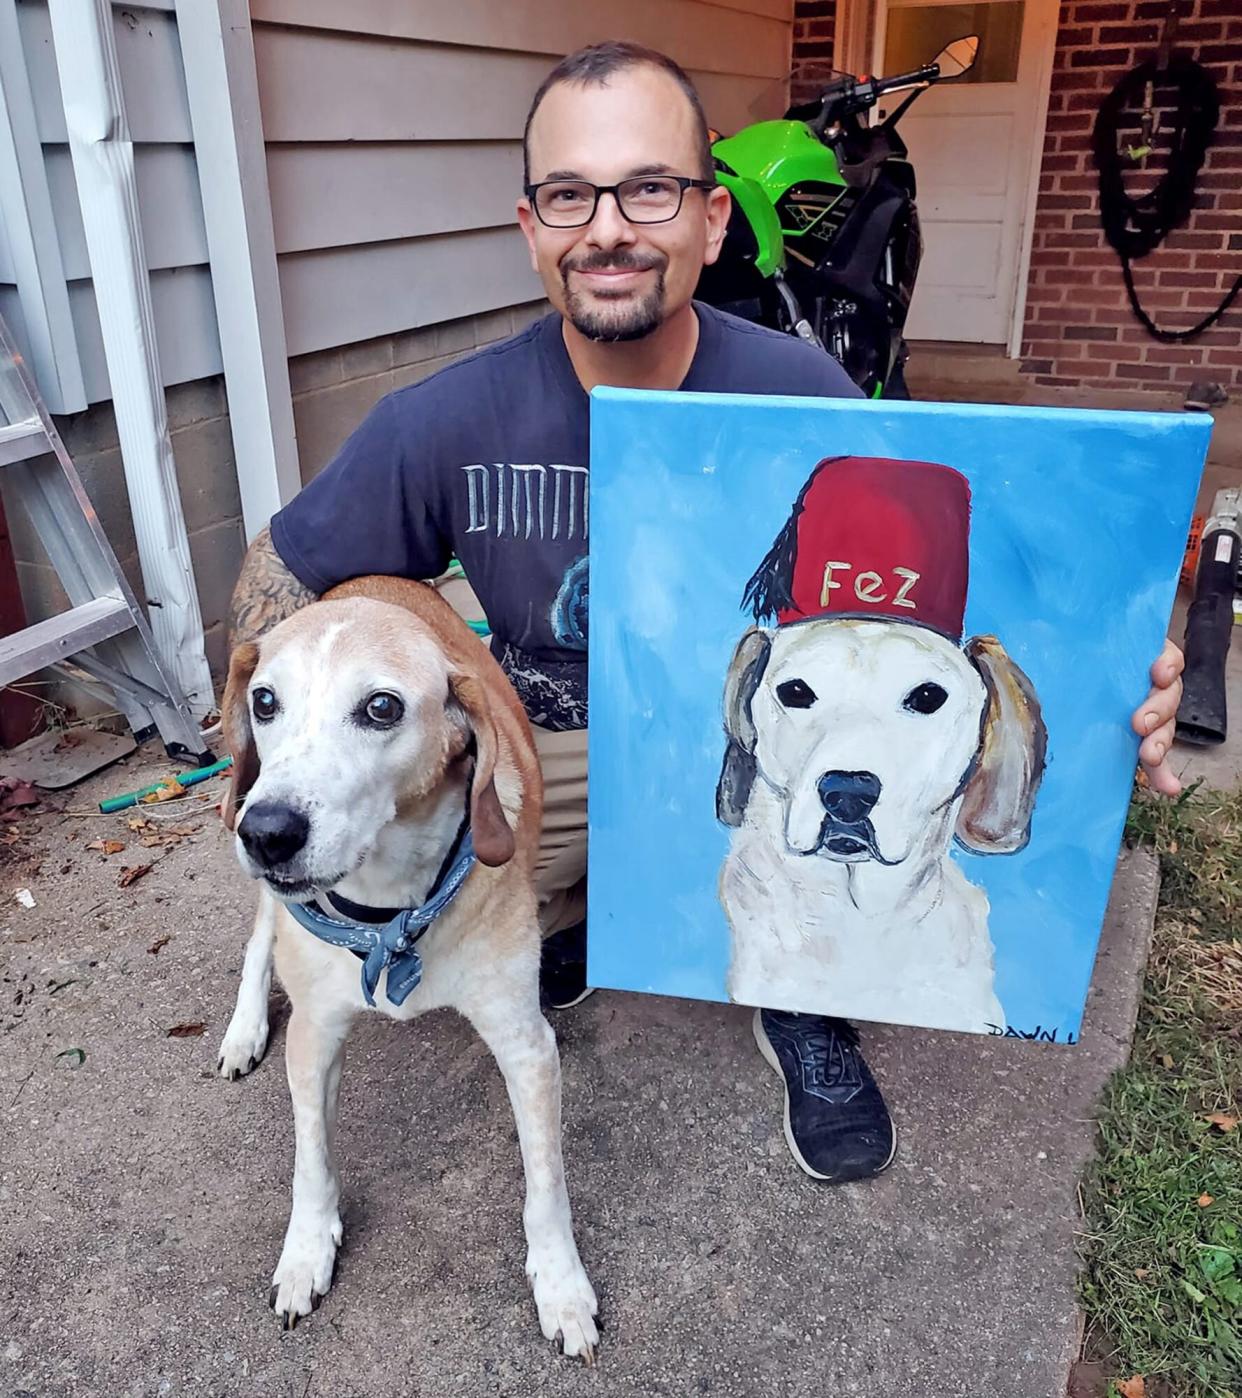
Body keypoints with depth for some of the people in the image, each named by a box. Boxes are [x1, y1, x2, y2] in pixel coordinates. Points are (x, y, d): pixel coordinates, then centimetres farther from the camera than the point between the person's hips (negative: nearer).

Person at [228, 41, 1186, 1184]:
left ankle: (805, 1002, 4)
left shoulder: (801, 396, -15)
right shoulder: (447, 424, -14)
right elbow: (283, 567, -3)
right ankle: (562, 918, 16)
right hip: (549, 743, 1)